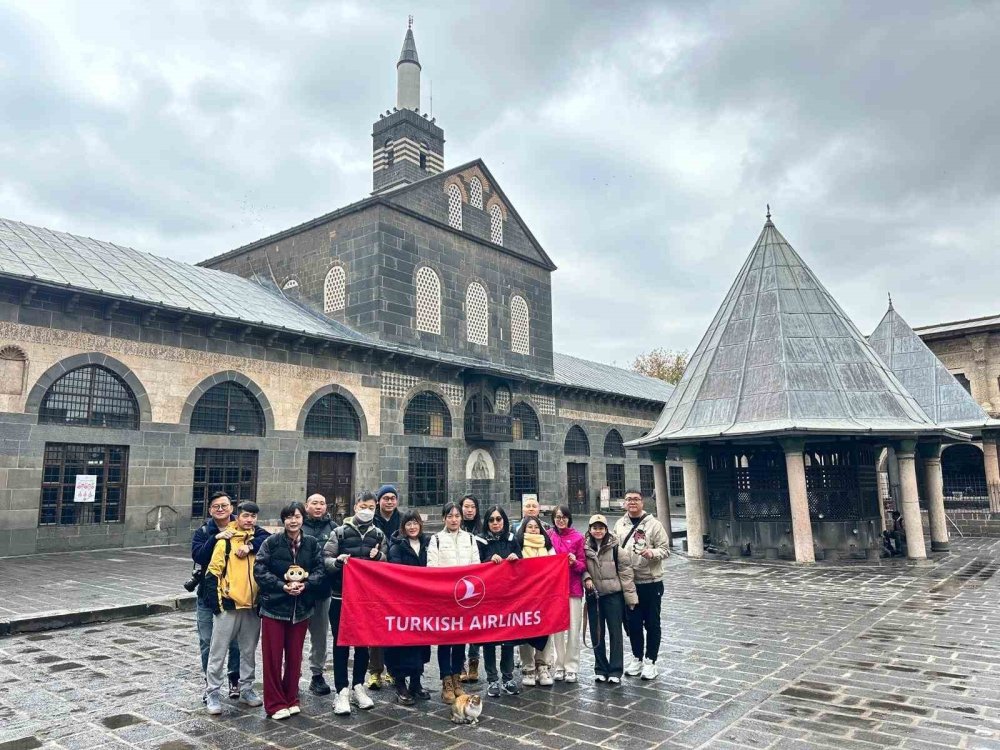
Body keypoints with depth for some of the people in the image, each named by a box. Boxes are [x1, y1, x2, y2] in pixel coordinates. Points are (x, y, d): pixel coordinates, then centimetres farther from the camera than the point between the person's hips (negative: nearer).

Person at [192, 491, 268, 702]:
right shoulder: (203, 532, 1)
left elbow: (265, 537, -18)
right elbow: (198, 556, -16)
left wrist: (249, 545, -35)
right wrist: (216, 538, -27)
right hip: (207, 596, 1)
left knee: (236, 641, 7)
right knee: (207, 642, 9)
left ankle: (234, 680, 27)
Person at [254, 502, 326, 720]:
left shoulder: (312, 544, 2)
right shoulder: (271, 542, -6)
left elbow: (319, 570, -1)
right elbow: (259, 570, -10)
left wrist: (305, 584, -19)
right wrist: (283, 586, -19)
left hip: (301, 608, 2)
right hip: (274, 606, -2)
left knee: (294, 656, 12)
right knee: (273, 657, 3)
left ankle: (291, 699, 27)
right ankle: (275, 704, 16)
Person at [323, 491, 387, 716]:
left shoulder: (379, 535, 7)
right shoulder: (340, 532, -2)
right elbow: (325, 559, -4)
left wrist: (379, 557, -11)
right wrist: (337, 561, -24)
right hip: (341, 596, -3)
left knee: (363, 642, 11)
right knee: (341, 643, 2)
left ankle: (358, 686, 24)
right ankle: (342, 691, 9)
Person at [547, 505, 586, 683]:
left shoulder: (578, 537, 0)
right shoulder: (548, 535, 3)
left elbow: (583, 565, 3)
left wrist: (575, 562, -16)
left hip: (573, 588, -1)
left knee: (573, 628, 1)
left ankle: (571, 667, 12)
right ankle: (559, 666, 17)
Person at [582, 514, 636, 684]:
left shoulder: (615, 547, -9)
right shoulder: (585, 547, 0)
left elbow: (626, 571, -8)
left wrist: (630, 596, -9)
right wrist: (586, 578, -11)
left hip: (613, 595, -3)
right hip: (593, 595, 3)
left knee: (615, 632, 2)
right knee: (597, 633, 10)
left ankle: (615, 670, 12)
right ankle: (600, 669, 23)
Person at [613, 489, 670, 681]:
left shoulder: (653, 524, -7)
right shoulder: (619, 525, 5)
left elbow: (665, 548, -8)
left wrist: (653, 553, -28)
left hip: (651, 582, -3)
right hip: (628, 582, 4)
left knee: (651, 623, 6)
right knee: (633, 623, 13)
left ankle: (650, 661, 18)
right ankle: (637, 658, 29)